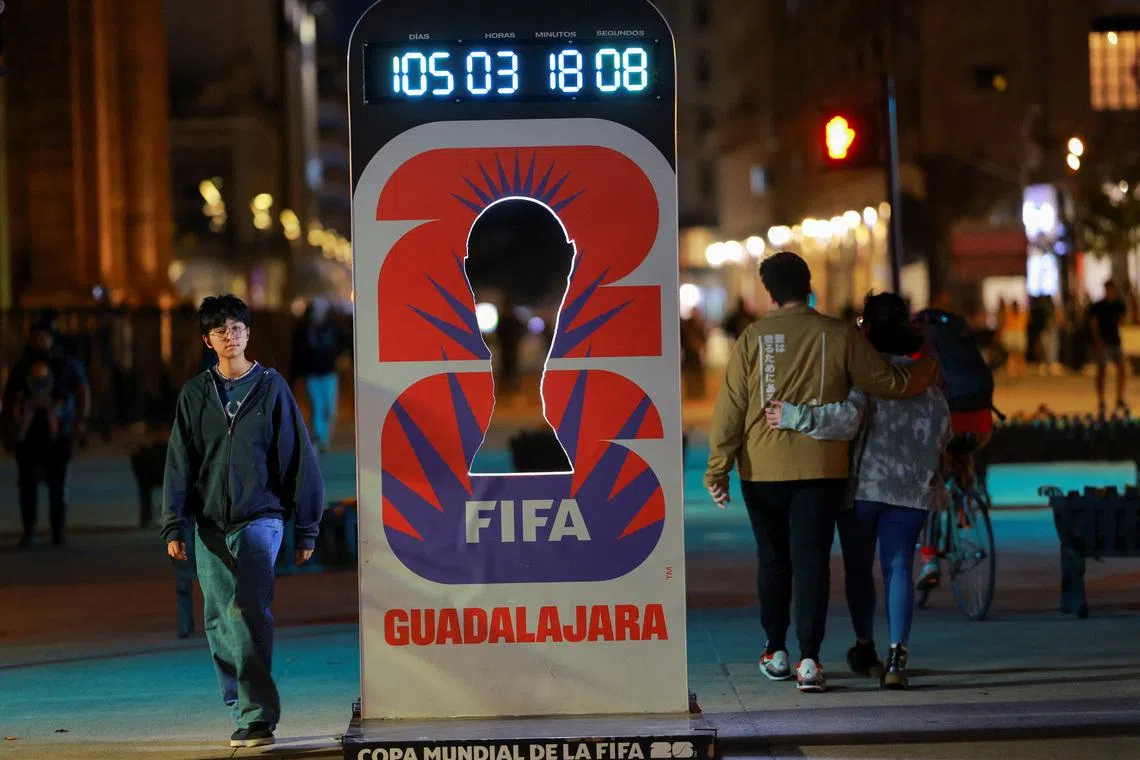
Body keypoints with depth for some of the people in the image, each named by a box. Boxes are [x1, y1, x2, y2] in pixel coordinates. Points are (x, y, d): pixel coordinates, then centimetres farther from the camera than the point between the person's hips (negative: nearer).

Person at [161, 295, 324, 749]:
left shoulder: (271, 388, 3)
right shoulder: (195, 395, 9)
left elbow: (298, 458, 3)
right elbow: (180, 465, 8)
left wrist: (306, 529, 1)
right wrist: (174, 527, -2)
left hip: (260, 519, -4)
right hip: (210, 525, 4)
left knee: (248, 611, -18)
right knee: (219, 621, 4)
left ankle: (258, 715, -19)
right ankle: (242, 710, 15)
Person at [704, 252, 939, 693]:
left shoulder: (753, 337, -3)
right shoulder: (839, 336, -4)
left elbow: (730, 406, -3)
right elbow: (887, 383, 3)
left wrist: (718, 468, 2)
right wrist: (926, 374, 23)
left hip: (762, 470, 1)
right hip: (820, 468, -1)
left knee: (772, 559, 15)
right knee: (811, 560, -1)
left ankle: (775, 652, 23)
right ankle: (808, 659, -9)